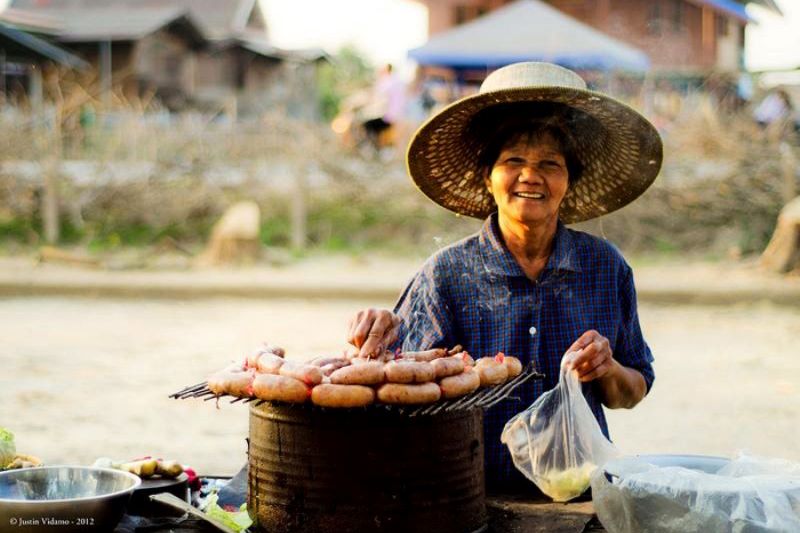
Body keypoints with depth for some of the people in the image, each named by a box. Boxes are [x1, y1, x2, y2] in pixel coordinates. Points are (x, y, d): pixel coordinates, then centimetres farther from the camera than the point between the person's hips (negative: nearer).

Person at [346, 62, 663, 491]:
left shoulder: (605, 268, 5)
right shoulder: (447, 274, -1)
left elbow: (632, 394, 14)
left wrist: (609, 372, -6)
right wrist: (385, 343, -22)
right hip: (475, 501, -2)